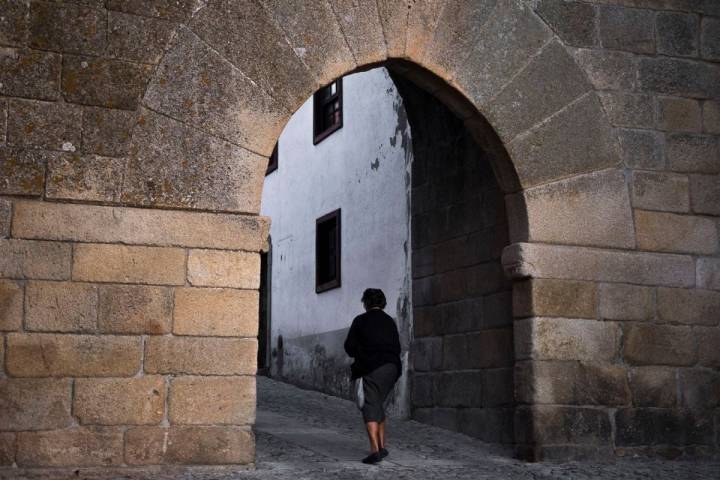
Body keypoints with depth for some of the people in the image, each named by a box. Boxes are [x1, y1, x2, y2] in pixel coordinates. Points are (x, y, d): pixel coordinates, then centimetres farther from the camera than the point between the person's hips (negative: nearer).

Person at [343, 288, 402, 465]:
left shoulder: (360, 320, 0)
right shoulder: (390, 321, 13)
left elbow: (349, 346, 0)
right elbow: (397, 348, 14)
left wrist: (361, 356, 19)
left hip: (372, 369, -5)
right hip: (392, 368, 5)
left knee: (370, 408, -7)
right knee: (378, 405, 20)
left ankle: (375, 450, -20)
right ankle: (382, 446, 18)